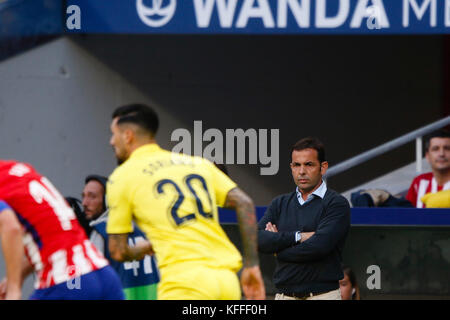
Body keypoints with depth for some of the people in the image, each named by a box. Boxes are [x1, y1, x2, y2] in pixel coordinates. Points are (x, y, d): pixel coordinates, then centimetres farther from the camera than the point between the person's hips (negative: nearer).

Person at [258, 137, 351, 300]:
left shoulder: (337, 204, -1)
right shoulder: (280, 203, 17)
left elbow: (319, 246, -14)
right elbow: (257, 239, 2)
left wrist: (278, 249, -1)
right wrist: (297, 236, -10)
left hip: (322, 294, -5)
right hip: (284, 295, 5)